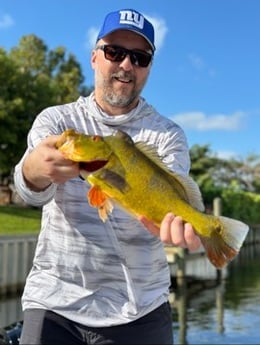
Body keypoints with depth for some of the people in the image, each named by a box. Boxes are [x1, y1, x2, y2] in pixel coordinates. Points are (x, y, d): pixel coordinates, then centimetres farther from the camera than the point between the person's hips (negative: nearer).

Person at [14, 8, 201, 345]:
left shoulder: (167, 135, 0)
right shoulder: (55, 120, 0)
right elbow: (32, 190, -17)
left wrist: (173, 218, -41)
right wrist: (35, 169, -41)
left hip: (140, 309, 1)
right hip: (54, 302, 0)